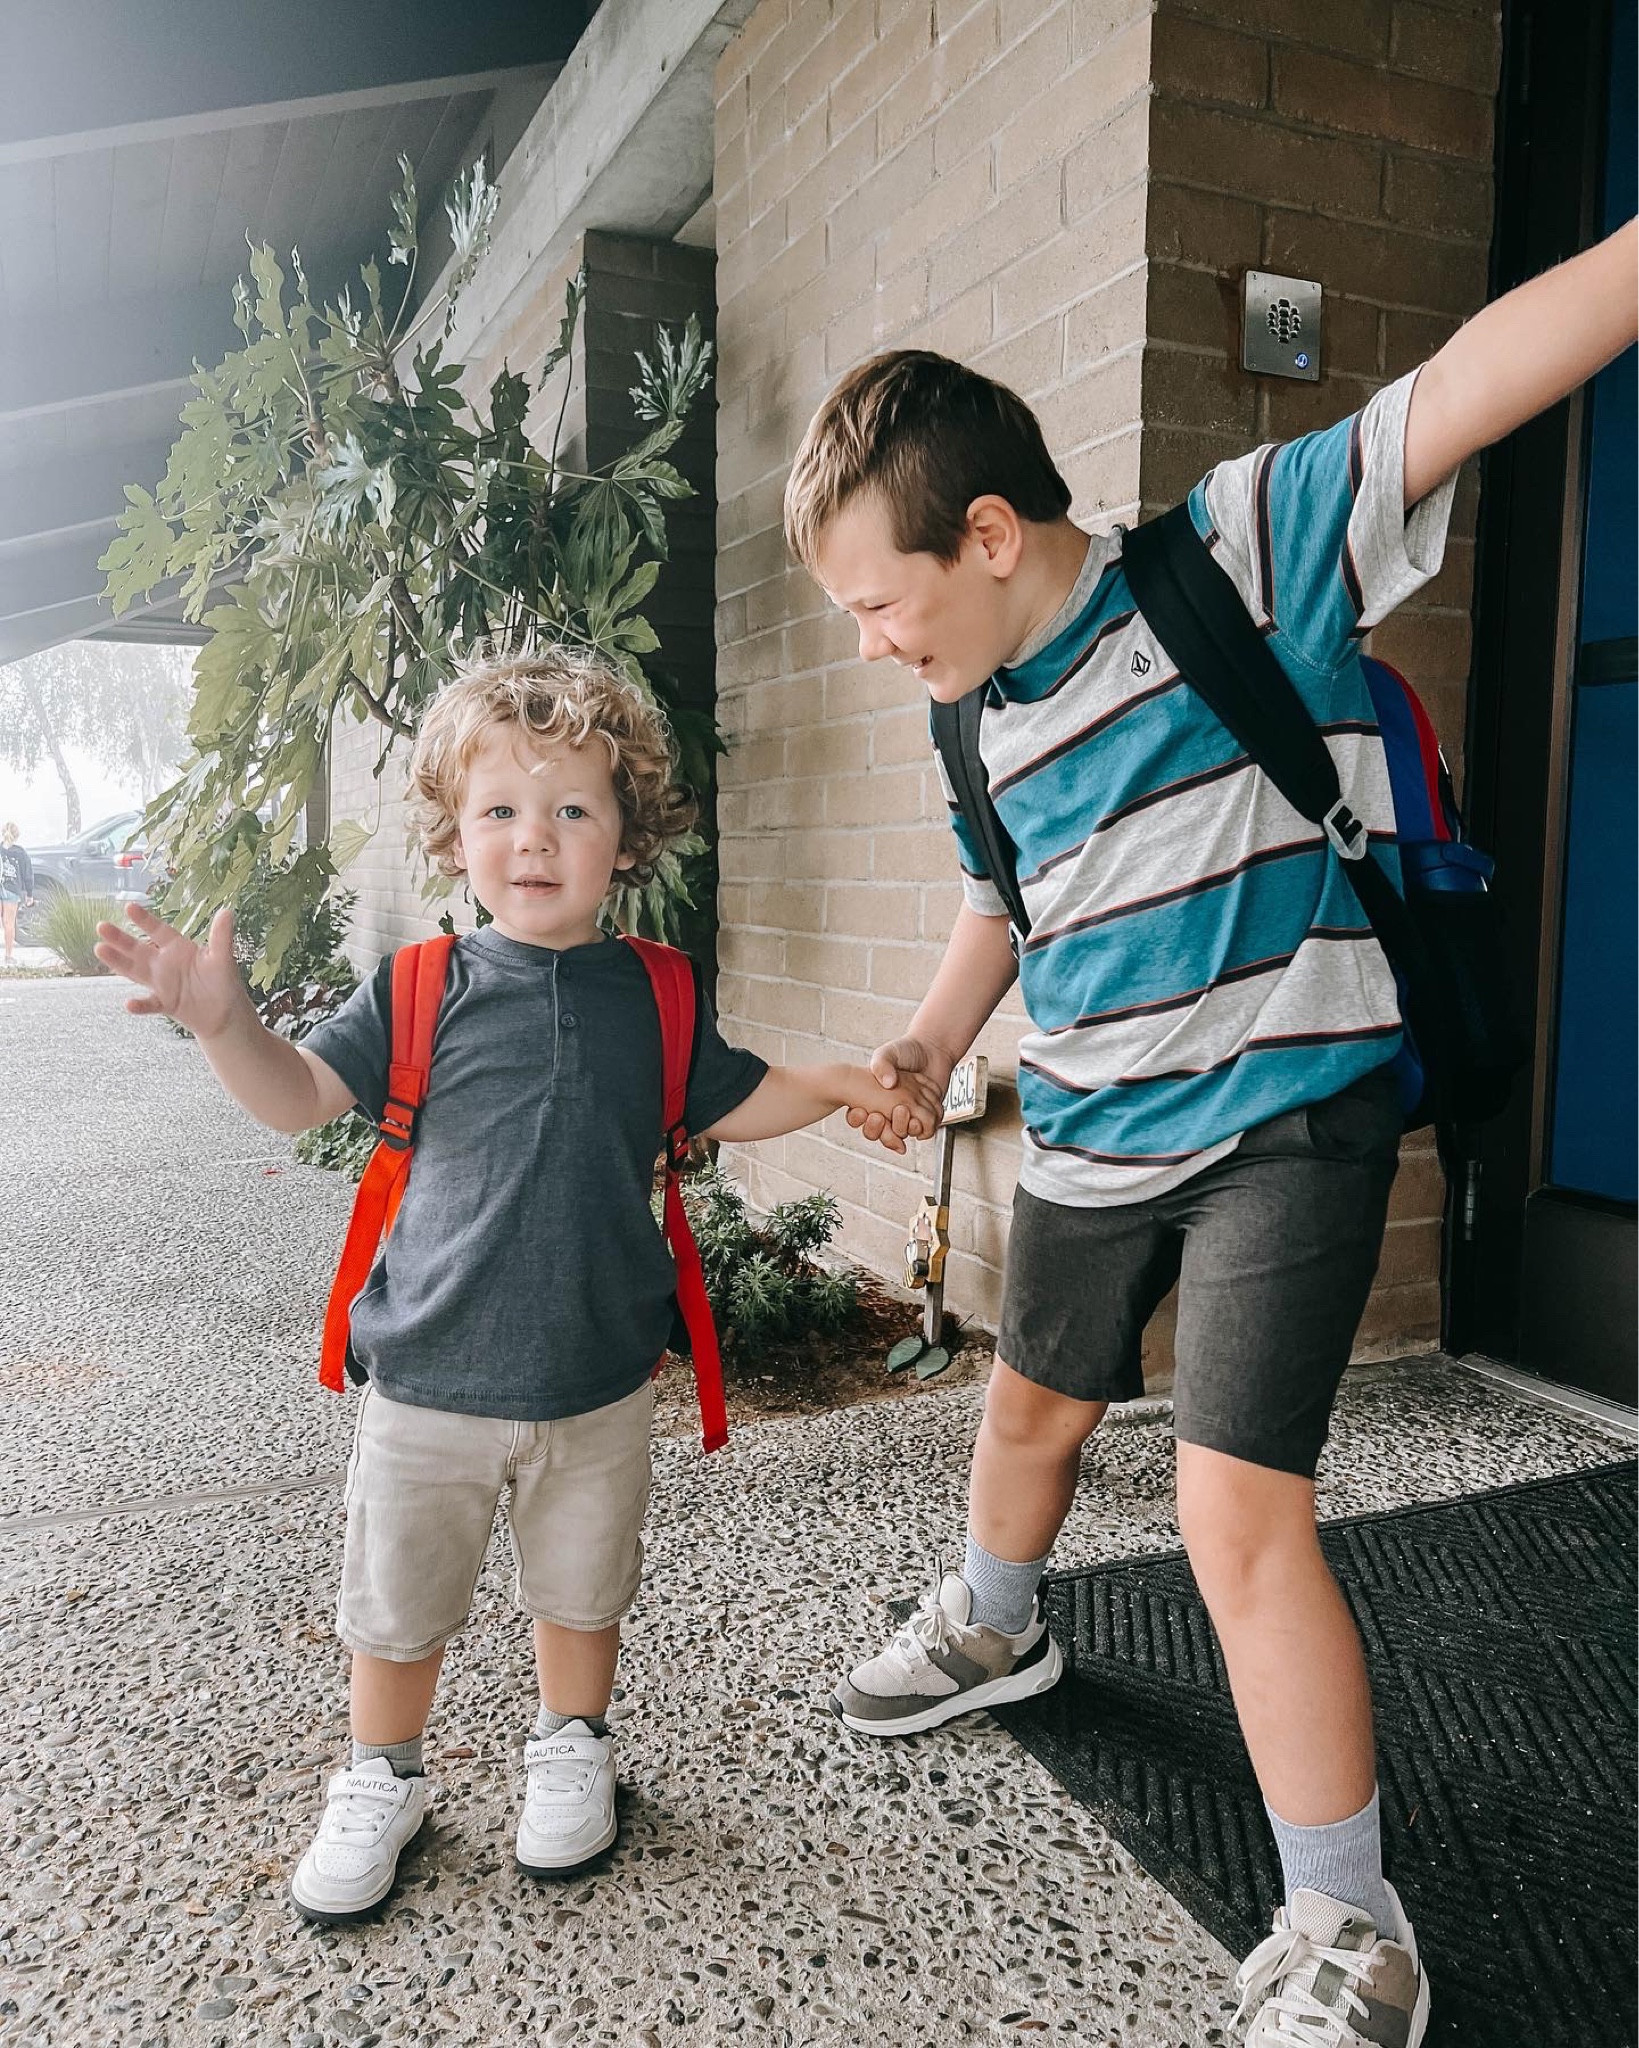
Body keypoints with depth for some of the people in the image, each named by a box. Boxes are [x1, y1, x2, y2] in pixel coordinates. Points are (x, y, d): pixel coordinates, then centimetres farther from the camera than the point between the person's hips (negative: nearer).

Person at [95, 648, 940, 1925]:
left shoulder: (654, 997, -2)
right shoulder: (419, 991, -7)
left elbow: (730, 1102, 12)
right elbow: (300, 1094, -10)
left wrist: (847, 1086, 0)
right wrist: (225, 1021, -28)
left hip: (599, 1379, 1)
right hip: (430, 1379, -1)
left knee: (583, 1587, 20)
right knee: (396, 1603, 16)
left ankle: (572, 1751, 47)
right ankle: (383, 1783, 42)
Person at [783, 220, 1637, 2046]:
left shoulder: (1245, 555, -13)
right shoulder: (984, 733, 4)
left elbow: (1471, 384, -21)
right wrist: (929, 1044, 5)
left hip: (1284, 1122, -6)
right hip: (1088, 1135, 7)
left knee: (1238, 1505, -11)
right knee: (1032, 1404, 23)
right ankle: (994, 1629, 55)